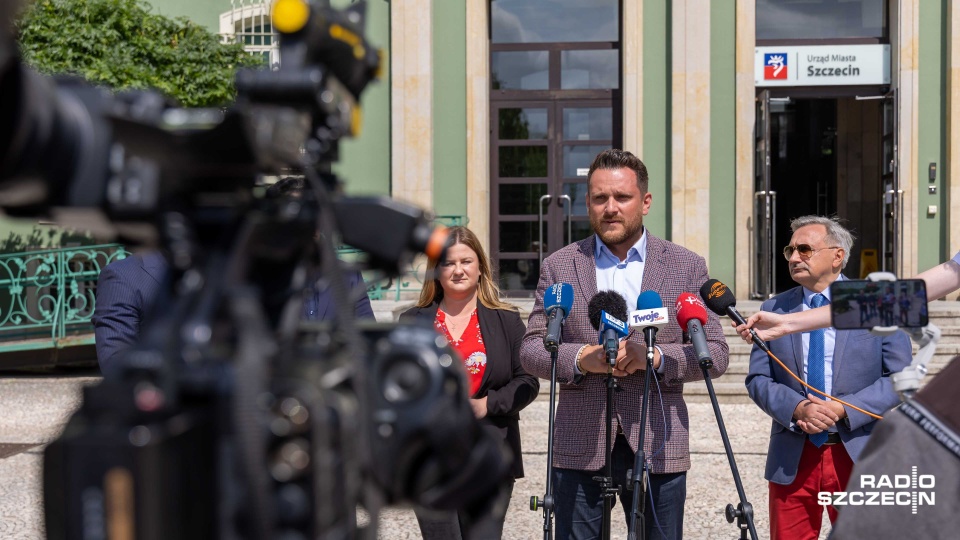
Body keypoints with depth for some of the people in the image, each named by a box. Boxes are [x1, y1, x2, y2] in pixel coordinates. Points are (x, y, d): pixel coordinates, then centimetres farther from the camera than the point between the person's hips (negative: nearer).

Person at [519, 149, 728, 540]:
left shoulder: (687, 266, 5)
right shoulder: (559, 266, 7)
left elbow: (716, 354, 3)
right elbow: (530, 349, 4)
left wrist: (657, 357, -16)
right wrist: (579, 358, -16)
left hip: (658, 446, 0)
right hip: (579, 447, 1)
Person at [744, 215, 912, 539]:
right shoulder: (774, 310, 7)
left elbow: (900, 377, -3)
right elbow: (757, 379, 4)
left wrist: (843, 408, -15)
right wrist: (798, 408, -16)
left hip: (859, 455, -2)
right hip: (792, 458, 2)